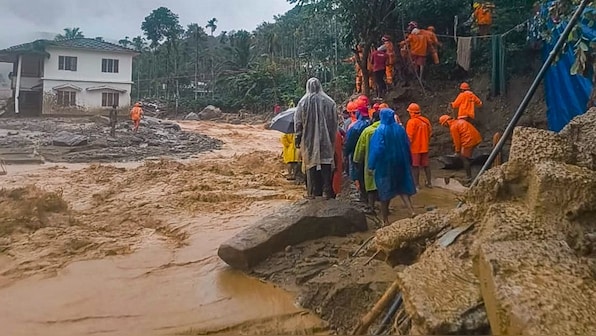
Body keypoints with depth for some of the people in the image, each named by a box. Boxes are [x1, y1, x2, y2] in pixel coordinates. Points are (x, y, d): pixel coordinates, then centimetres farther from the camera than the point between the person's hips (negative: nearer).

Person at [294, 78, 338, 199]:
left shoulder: (303, 102, -4)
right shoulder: (329, 102, -1)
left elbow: (298, 122, -2)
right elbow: (334, 122, 2)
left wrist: (298, 139, 4)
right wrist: (332, 138, 11)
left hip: (309, 140, 0)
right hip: (326, 140, 1)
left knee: (311, 165, 8)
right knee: (326, 165, 7)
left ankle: (312, 192, 11)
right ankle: (326, 191, 8)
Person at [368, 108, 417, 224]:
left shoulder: (380, 131, -14)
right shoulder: (400, 129, 1)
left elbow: (376, 149, -18)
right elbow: (407, 146, 6)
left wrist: (371, 166, -14)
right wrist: (408, 163, 16)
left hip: (384, 165, -4)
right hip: (399, 163, 4)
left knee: (384, 191, 7)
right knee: (402, 188, 15)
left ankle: (385, 220, 13)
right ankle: (412, 211, -3)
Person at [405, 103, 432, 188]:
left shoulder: (411, 121, -16)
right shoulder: (426, 120, 2)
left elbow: (409, 137, -18)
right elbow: (430, 133, 9)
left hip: (415, 148, -6)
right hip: (424, 147, 6)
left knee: (415, 166, 3)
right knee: (426, 165, 14)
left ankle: (417, 184, 8)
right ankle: (429, 182, 22)